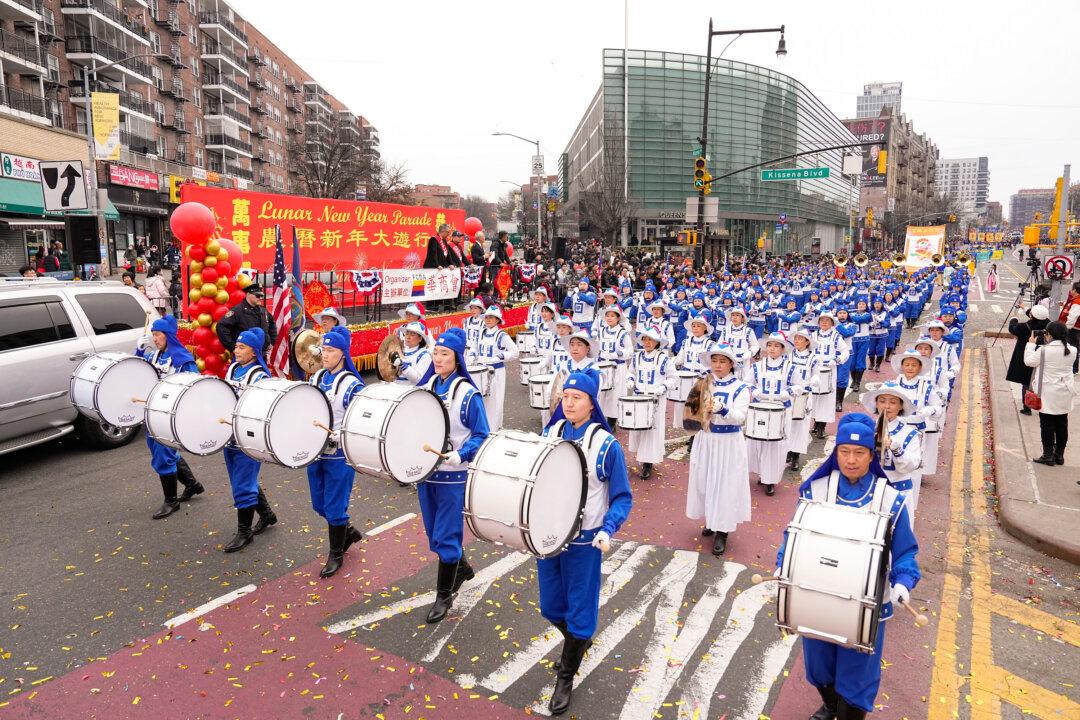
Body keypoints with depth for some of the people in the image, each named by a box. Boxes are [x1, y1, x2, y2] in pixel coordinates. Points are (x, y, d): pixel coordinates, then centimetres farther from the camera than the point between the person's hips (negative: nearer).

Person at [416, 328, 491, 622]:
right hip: (425, 471, 6)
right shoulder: (424, 387, 3)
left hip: (453, 475, -6)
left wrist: (460, 456, -25)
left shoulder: (467, 394, -13)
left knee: (445, 536, 1)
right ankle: (461, 567, 43)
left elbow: (481, 436, -11)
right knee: (435, 533, 18)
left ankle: (444, 595, 17)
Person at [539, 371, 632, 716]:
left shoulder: (607, 445, -14)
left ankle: (565, 679, 29)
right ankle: (578, 641, 49)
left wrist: (608, 529, -23)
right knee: (550, 608, 18)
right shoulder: (549, 434, -2)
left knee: (578, 611, 8)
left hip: (583, 540, -4)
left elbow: (622, 497, -8)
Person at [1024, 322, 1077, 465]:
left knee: (1047, 424, 4)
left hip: (1048, 394, -5)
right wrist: (1050, 343, 11)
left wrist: (1031, 344, 4)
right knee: (1062, 424, 13)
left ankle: (1048, 455, 8)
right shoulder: (1072, 350, -2)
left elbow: (1029, 361, -6)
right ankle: (1059, 455, 21)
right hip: (1065, 394, 5)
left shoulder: (1044, 350, -17)